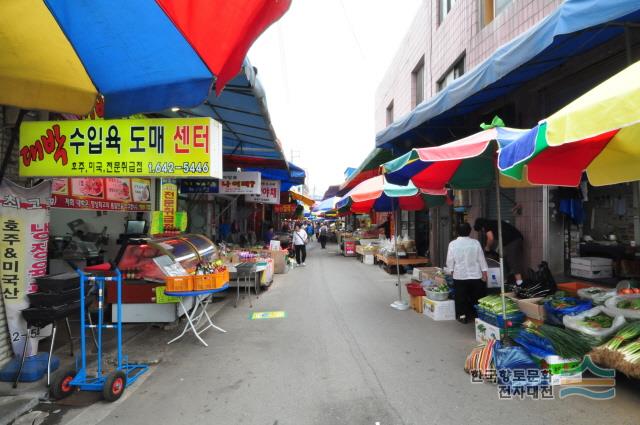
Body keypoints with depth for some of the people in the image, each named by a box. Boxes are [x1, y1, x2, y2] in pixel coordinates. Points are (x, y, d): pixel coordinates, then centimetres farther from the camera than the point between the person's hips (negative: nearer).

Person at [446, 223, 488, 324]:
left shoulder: (452, 244, -8)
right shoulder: (475, 243, -7)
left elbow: (450, 260, -4)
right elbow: (481, 259, -2)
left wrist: (451, 271, 10)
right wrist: (484, 273, 5)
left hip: (459, 276, -1)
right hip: (475, 275, 1)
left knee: (461, 297, 10)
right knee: (476, 297, 14)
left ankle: (462, 316, 15)